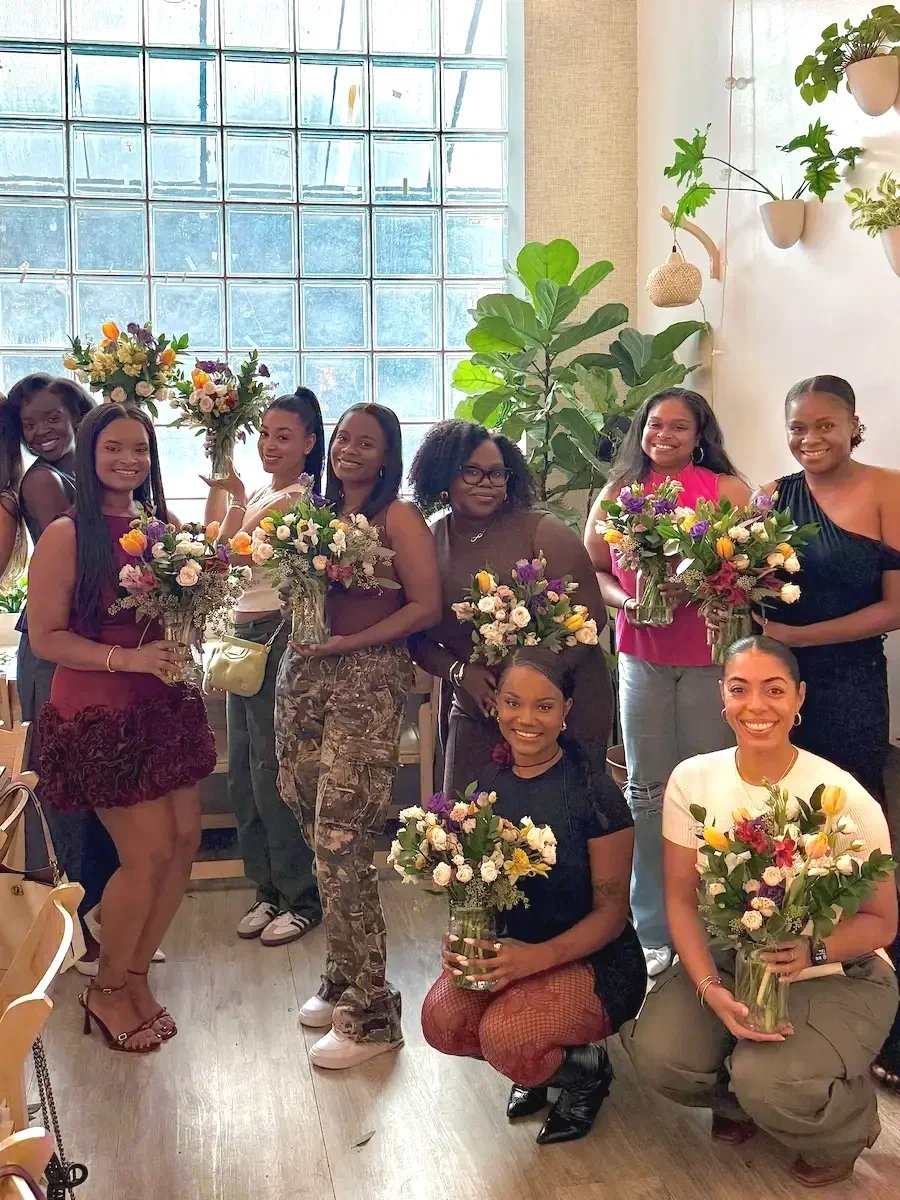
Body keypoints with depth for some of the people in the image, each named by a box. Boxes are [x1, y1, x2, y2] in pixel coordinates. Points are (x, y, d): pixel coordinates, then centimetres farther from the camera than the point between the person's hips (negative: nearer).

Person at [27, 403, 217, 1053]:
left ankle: (136, 975, 27)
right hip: (99, 714, -6)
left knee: (185, 840, 5)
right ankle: (106, 989, 21)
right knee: (148, 852, -3)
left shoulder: (163, 527, 7)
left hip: (167, 705, 6)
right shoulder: (67, 535, -11)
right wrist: (127, 658, -21)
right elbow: (46, 637, -13)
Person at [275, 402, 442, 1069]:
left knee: (341, 844, -9)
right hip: (303, 675, 6)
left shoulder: (398, 518, -4)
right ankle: (342, 981, 26)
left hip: (368, 681, -6)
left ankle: (371, 1014, 3)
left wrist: (346, 641, -14)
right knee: (322, 838, 9)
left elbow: (426, 607, -10)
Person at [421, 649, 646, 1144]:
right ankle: (536, 1068, 10)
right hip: (510, 949, 5)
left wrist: (540, 955, -27)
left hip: (593, 960, -5)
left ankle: (586, 1068, 5)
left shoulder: (593, 790, -16)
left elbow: (611, 910, -12)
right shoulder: (490, 781, -1)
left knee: (505, 1035, -30)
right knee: (441, 1020, -21)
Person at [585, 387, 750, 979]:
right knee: (647, 790, 8)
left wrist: (693, 590, -21)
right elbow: (592, 568, 8)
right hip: (641, 657, 3)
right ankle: (653, 930, 19)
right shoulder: (618, 493, 8)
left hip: (710, 657, -2)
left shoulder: (727, 490, -1)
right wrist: (626, 601, -11)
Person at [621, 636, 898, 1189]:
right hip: (728, 958, 3)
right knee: (659, 1054, -22)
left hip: (838, 973, -3)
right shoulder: (693, 781, -10)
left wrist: (814, 951, -29)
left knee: (769, 1082, -29)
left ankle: (846, 1129, 10)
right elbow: (682, 898, -5)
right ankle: (741, 1100, 16)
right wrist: (712, 990, -21)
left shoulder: (844, 798, -19)